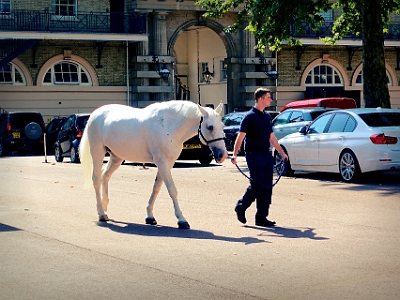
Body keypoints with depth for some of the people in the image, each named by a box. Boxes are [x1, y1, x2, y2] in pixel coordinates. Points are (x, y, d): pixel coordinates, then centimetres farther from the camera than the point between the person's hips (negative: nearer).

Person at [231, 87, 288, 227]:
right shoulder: (250, 116, -8)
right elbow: (240, 137, -13)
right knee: (257, 184, -9)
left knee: (267, 187, 3)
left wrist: (282, 153, 25)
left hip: (266, 155, 7)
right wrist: (234, 154, -23)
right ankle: (241, 207, 12)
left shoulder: (266, 116, 15)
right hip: (254, 155, -7)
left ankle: (261, 217, 8)